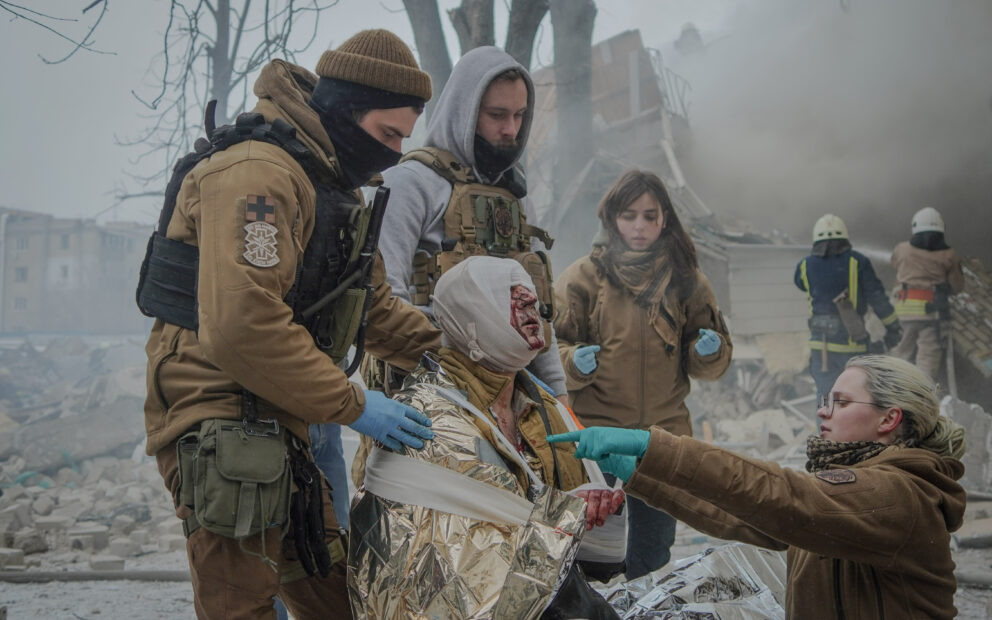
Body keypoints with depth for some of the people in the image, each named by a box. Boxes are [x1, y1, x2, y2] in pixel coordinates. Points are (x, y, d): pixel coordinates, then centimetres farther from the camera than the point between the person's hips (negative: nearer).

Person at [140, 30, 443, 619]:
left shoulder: (338, 189, 16)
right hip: (221, 421, -10)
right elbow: (240, 326, -29)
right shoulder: (256, 176, -19)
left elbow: (374, 305, 20)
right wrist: (352, 404, -23)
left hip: (279, 426, 10)